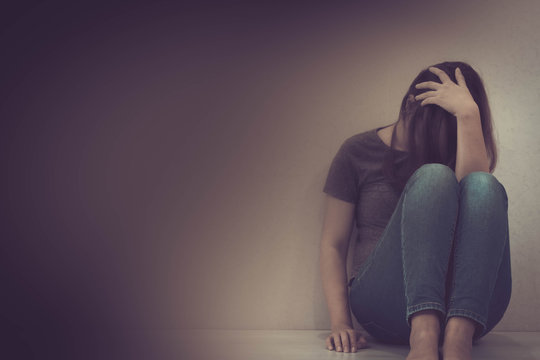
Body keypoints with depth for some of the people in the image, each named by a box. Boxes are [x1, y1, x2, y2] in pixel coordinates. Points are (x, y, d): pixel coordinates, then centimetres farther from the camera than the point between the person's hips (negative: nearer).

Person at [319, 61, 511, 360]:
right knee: (434, 177, -25)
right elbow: (333, 243, 6)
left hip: (466, 306, 2)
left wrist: (468, 113, -15)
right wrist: (340, 323, -7)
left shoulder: (457, 153, 13)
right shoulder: (358, 152, 10)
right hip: (383, 302, -1)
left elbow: (476, 192, -12)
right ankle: (424, 335, -43)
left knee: (484, 186, -25)